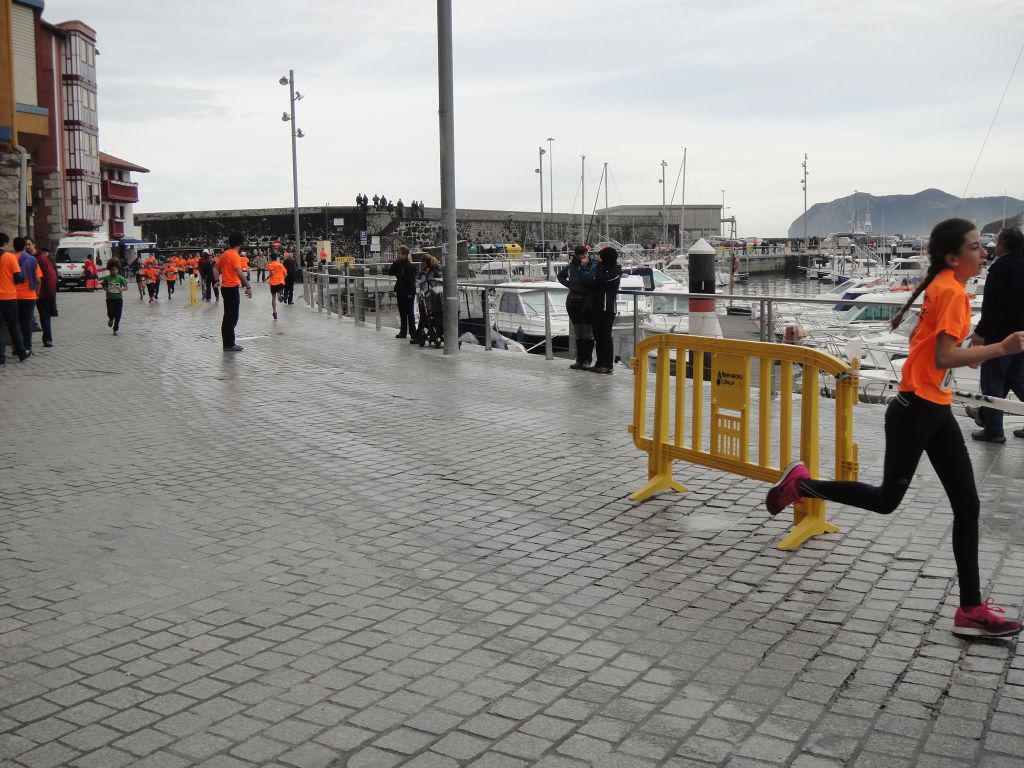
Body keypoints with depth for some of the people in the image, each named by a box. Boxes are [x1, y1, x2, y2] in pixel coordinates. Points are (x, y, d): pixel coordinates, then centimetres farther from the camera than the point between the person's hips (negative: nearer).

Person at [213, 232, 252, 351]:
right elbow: (239, 272, -24)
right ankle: (229, 345, -1)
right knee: (232, 317, -3)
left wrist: (217, 280, 18)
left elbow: (216, 268, 18)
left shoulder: (224, 254, 11)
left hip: (224, 287, 9)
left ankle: (228, 343, 20)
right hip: (232, 288, -9)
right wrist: (248, 287, -24)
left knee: (228, 316, 15)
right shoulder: (235, 255, -15)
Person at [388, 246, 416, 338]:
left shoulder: (409, 265, -14)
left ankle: (412, 331, 7)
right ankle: (403, 331, 20)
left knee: (409, 313, 0)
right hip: (400, 292, 8)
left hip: (408, 293, -7)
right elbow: (390, 272, 5)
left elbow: (412, 280, -16)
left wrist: (410, 293, -19)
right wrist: (395, 262, -2)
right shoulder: (398, 264, 8)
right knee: (402, 313, 13)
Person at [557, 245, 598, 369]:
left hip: (587, 301, -4)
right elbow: (561, 276, 22)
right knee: (578, 332, 9)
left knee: (588, 332, -3)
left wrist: (583, 266, -16)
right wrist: (570, 285, 9)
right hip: (574, 300, 4)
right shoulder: (571, 265, 5)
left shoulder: (593, 265, -7)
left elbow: (589, 279, -22)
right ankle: (579, 360, 15)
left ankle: (587, 360, 3)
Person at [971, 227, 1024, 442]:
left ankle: (993, 430, 3)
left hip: (1000, 335, -8)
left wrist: (981, 332, -17)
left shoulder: (1000, 267, -15)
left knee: (992, 382, 0)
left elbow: (992, 305, -22)